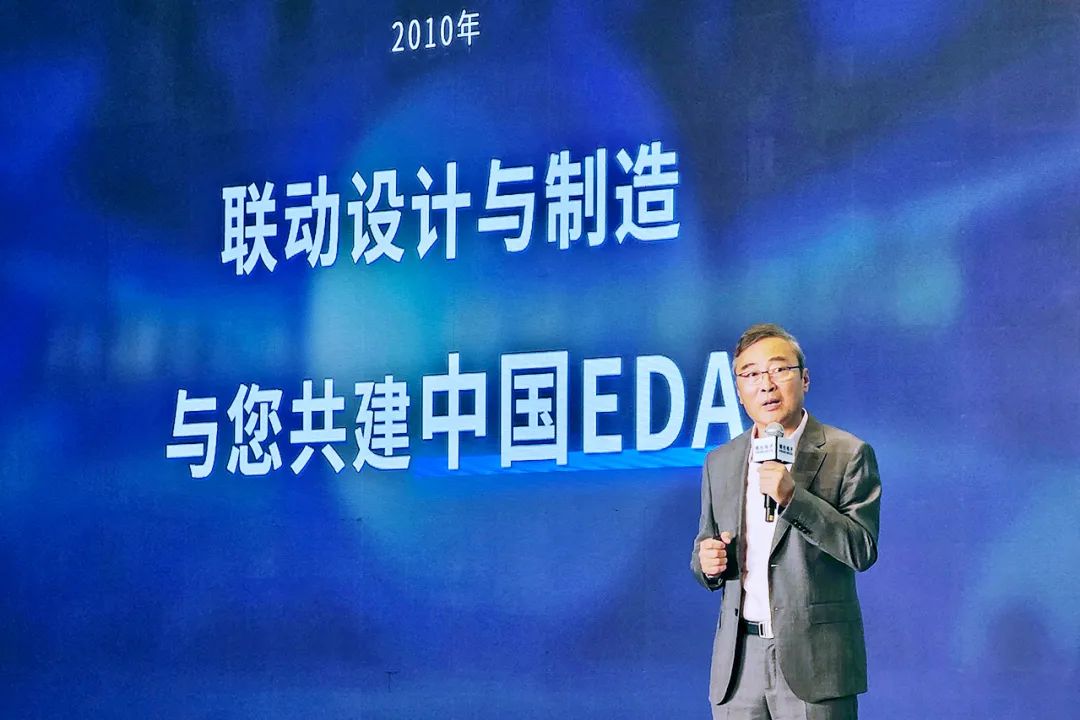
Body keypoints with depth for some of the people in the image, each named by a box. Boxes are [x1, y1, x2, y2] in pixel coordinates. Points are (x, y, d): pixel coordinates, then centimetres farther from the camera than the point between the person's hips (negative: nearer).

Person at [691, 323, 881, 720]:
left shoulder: (848, 454, -2)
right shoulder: (719, 462, 13)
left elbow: (862, 550, -10)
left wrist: (792, 497, -20)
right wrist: (707, 562, -3)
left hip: (814, 660, -4)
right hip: (739, 662, 4)